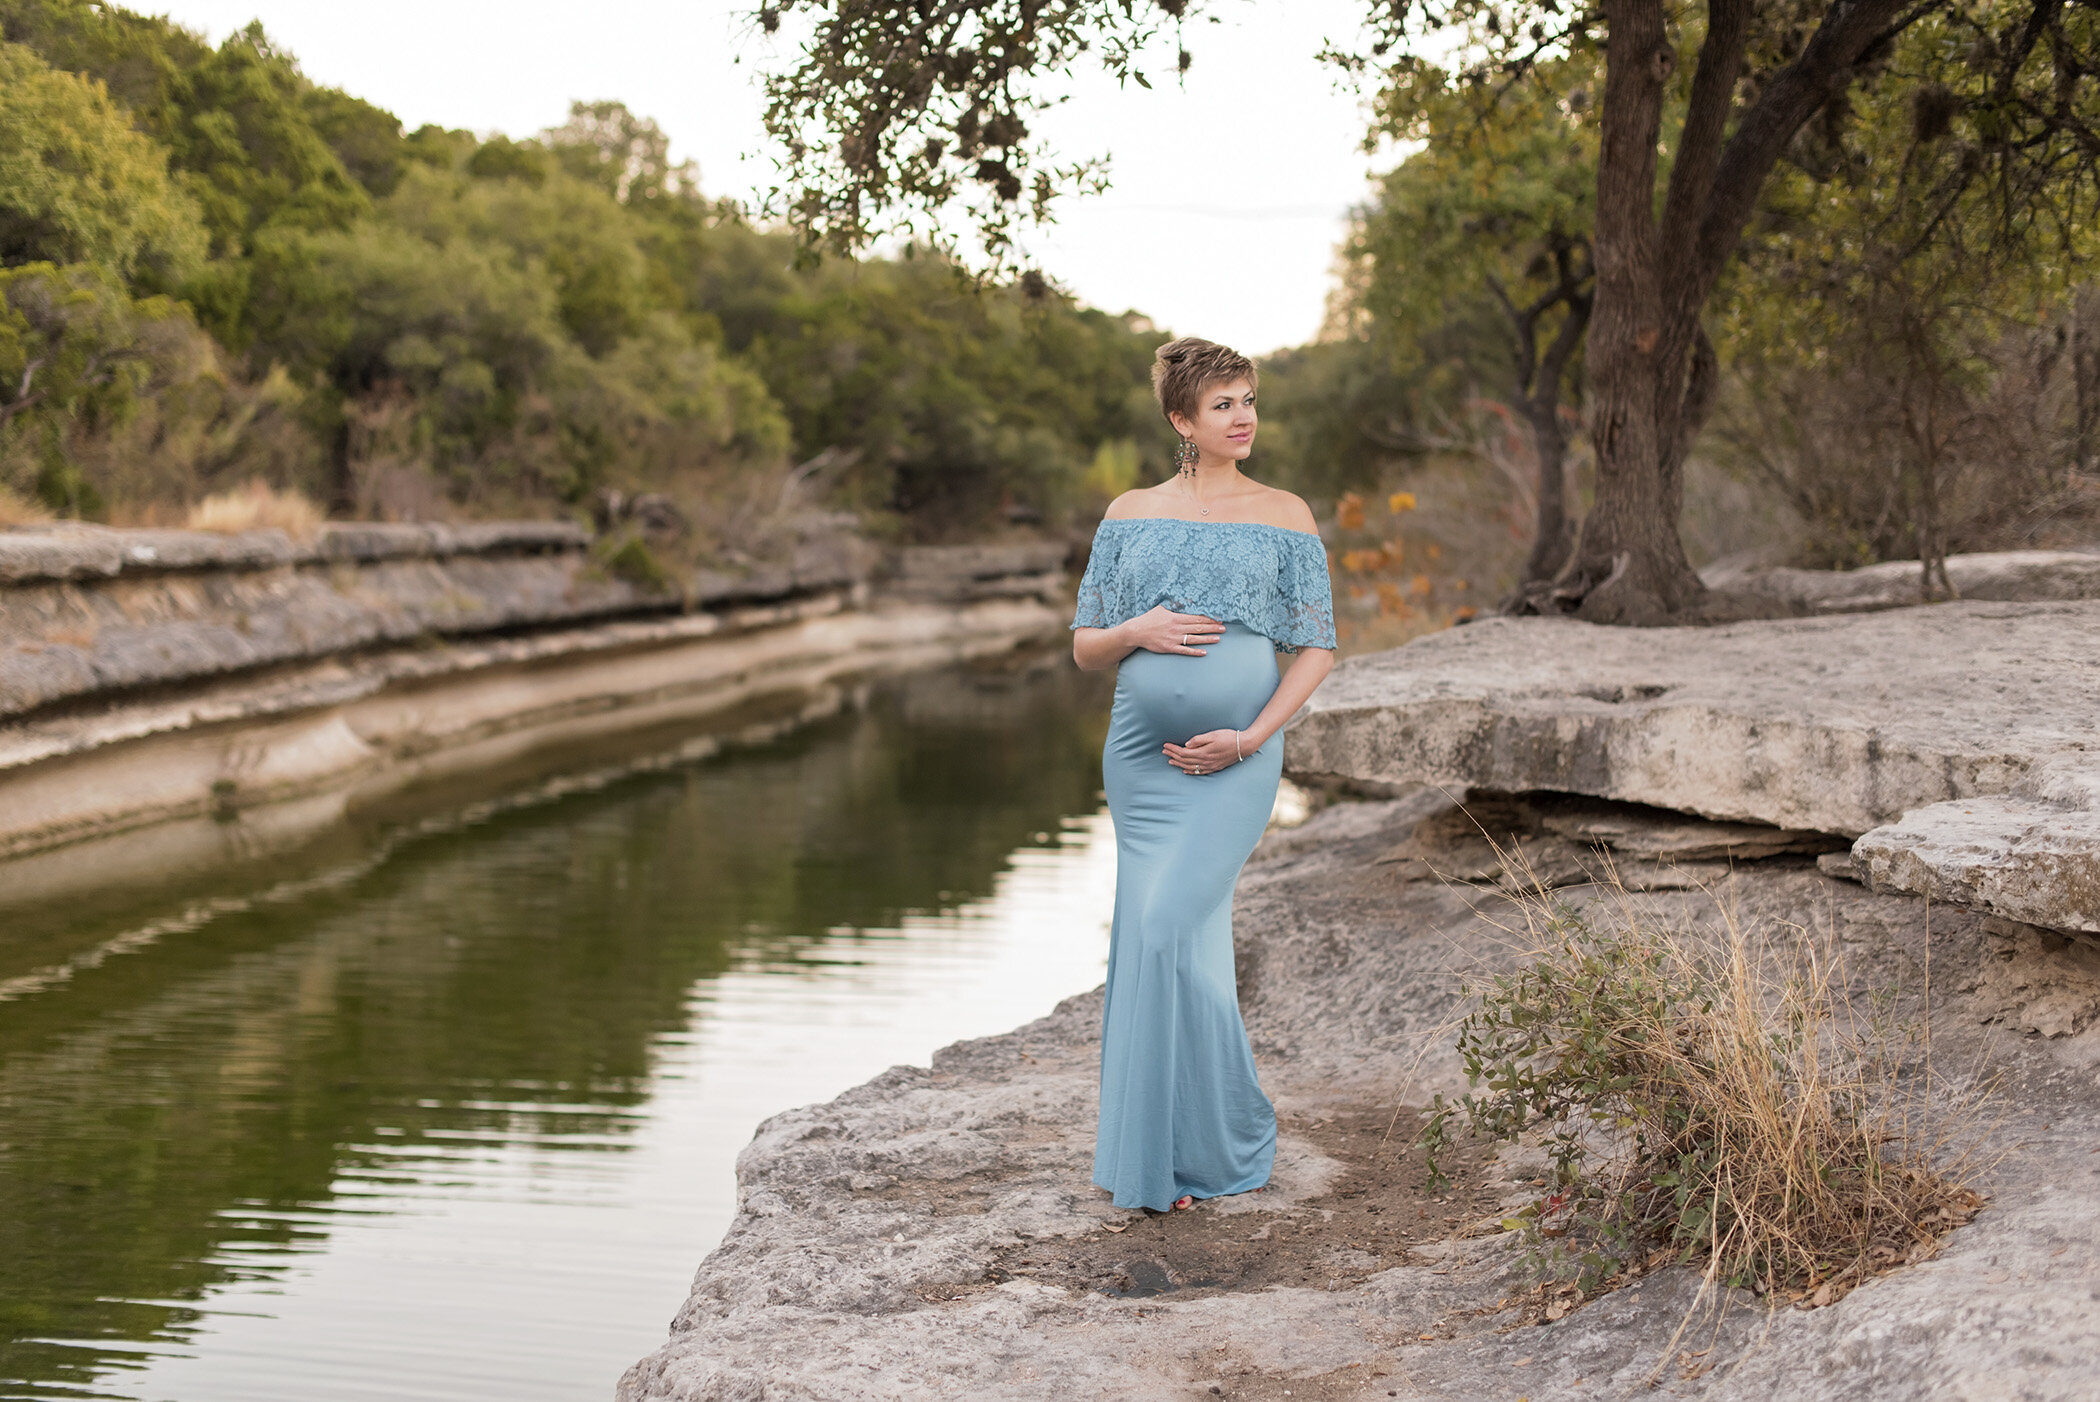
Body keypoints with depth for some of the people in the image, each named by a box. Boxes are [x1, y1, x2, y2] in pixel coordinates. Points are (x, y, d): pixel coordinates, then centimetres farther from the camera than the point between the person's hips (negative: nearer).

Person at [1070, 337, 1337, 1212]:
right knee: (1184, 941, 7)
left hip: (1233, 762, -3)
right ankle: (1175, 1140, 20)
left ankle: (1204, 1146, 0)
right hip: (1141, 753, 3)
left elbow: (1317, 647, 1)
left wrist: (1250, 737, -10)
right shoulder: (1130, 514, 9)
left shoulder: (1283, 515, 3)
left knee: (1168, 931, -14)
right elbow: (1085, 647, 11)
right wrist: (1137, 631, -11)